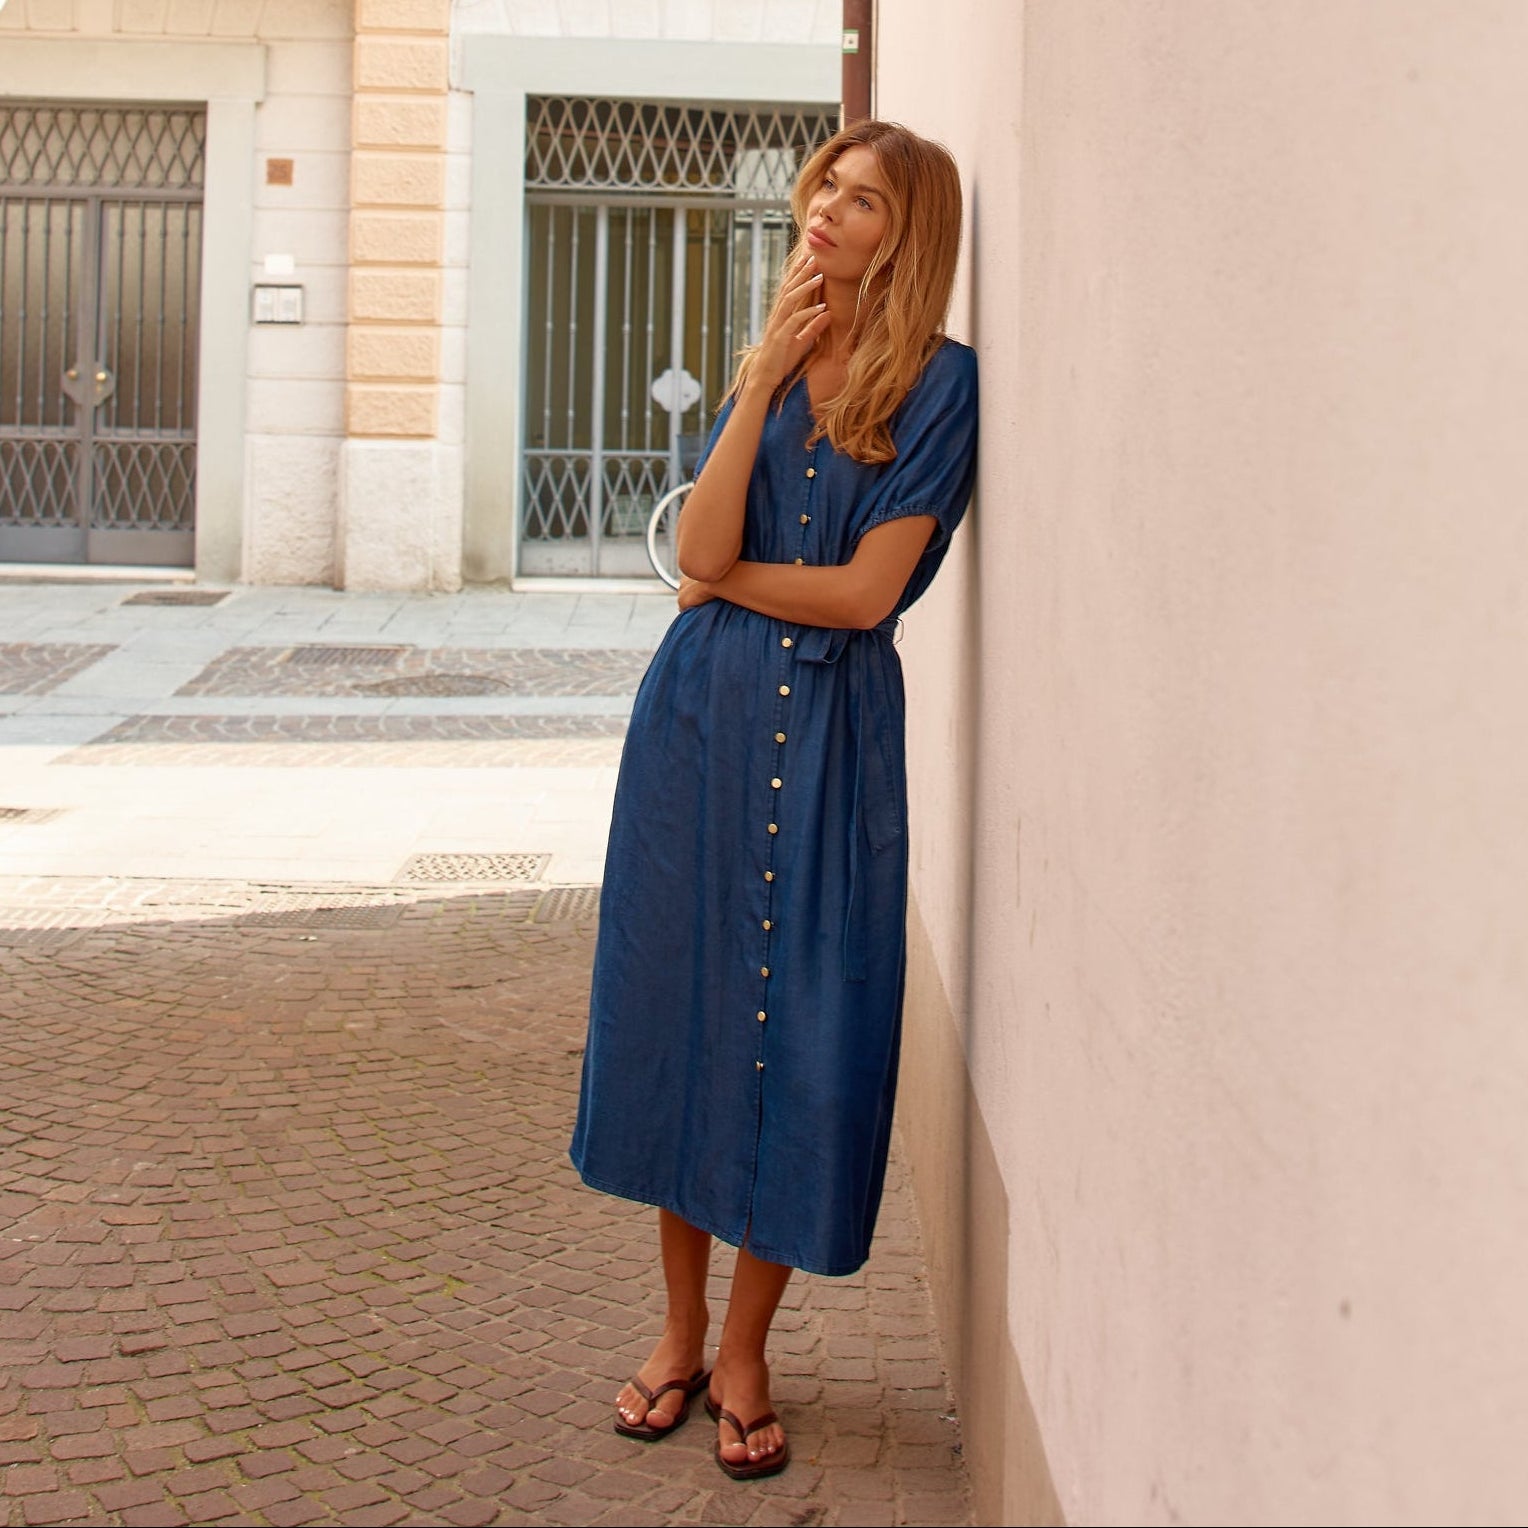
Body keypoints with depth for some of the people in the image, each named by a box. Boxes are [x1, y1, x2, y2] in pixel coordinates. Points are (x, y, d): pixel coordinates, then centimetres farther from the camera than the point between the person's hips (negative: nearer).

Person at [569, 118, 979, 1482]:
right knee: (678, 1005, 9)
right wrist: (765, 382, -10)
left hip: (829, 728, -5)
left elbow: (864, 592, -12)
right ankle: (680, 1330, 25)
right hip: (703, 713, 5)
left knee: (800, 1029, 1)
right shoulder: (769, 363, 10)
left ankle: (744, 1354, 17)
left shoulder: (937, 382, -5)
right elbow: (703, 549, -5)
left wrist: (724, 577, -1)